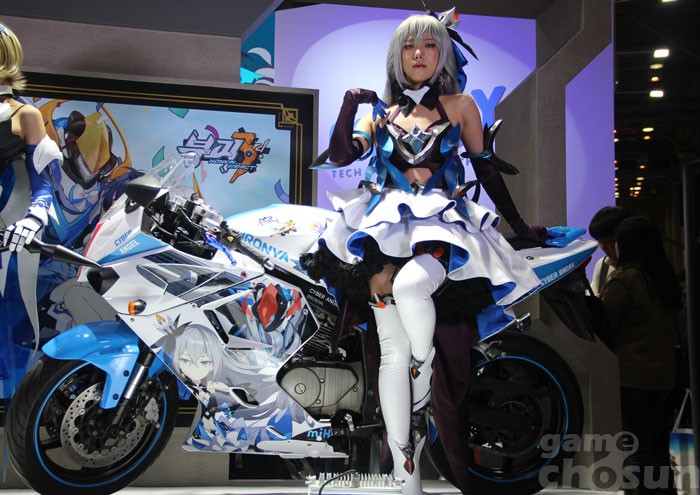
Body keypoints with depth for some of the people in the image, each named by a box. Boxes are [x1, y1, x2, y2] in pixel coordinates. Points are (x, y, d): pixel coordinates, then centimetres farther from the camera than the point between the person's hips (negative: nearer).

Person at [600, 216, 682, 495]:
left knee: (638, 450, -2)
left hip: (631, 374, -7)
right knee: (658, 448, 15)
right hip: (663, 373, 7)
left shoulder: (624, 279, -13)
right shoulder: (664, 278, 8)